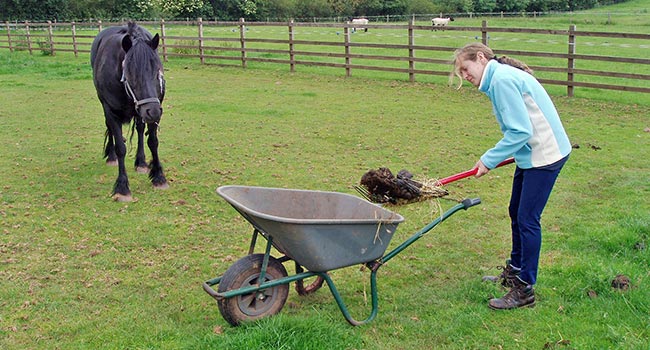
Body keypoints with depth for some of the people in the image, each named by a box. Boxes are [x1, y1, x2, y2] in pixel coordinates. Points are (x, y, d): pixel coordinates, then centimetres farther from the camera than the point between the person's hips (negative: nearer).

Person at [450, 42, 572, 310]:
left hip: (545, 154, -11)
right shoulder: (501, 77, 12)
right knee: (516, 212, 20)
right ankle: (515, 270, 38)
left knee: (527, 219, -6)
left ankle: (524, 290, 4)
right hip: (531, 153, 11)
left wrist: (489, 160, -18)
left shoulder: (502, 79, -19)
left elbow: (520, 131, -24)